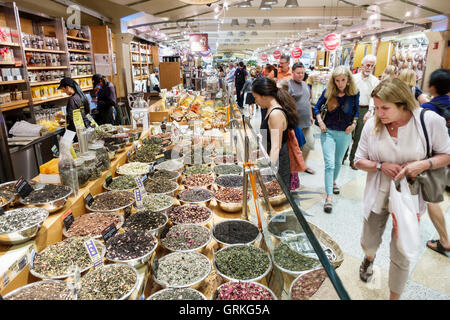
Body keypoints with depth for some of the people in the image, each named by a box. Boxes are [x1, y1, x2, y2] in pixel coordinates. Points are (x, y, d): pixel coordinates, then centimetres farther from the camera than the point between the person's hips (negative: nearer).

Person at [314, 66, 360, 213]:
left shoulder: (354, 93, -4)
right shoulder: (328, 91, -6)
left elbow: (356, 111, 11)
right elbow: (317, 107, 7)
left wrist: (354, 124, -4)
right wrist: (320, 121, -7)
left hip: (344, 133, 2)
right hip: (328, 131, -2)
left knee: (338, 161, 18)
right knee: (329, 163, -11)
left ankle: (333, 181, 46)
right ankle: (329, 197, -11)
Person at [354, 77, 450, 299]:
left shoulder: (430, 121, -16)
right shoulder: (372, 125, -11)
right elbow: (359, 161, -1)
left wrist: (423, 164, -22)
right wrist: (381, 166, -20)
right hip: (378, 195, 2)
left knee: (400, 255, 9)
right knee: (368, 243, 20)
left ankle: (395, 295, 37)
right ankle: (369, 258, 59)